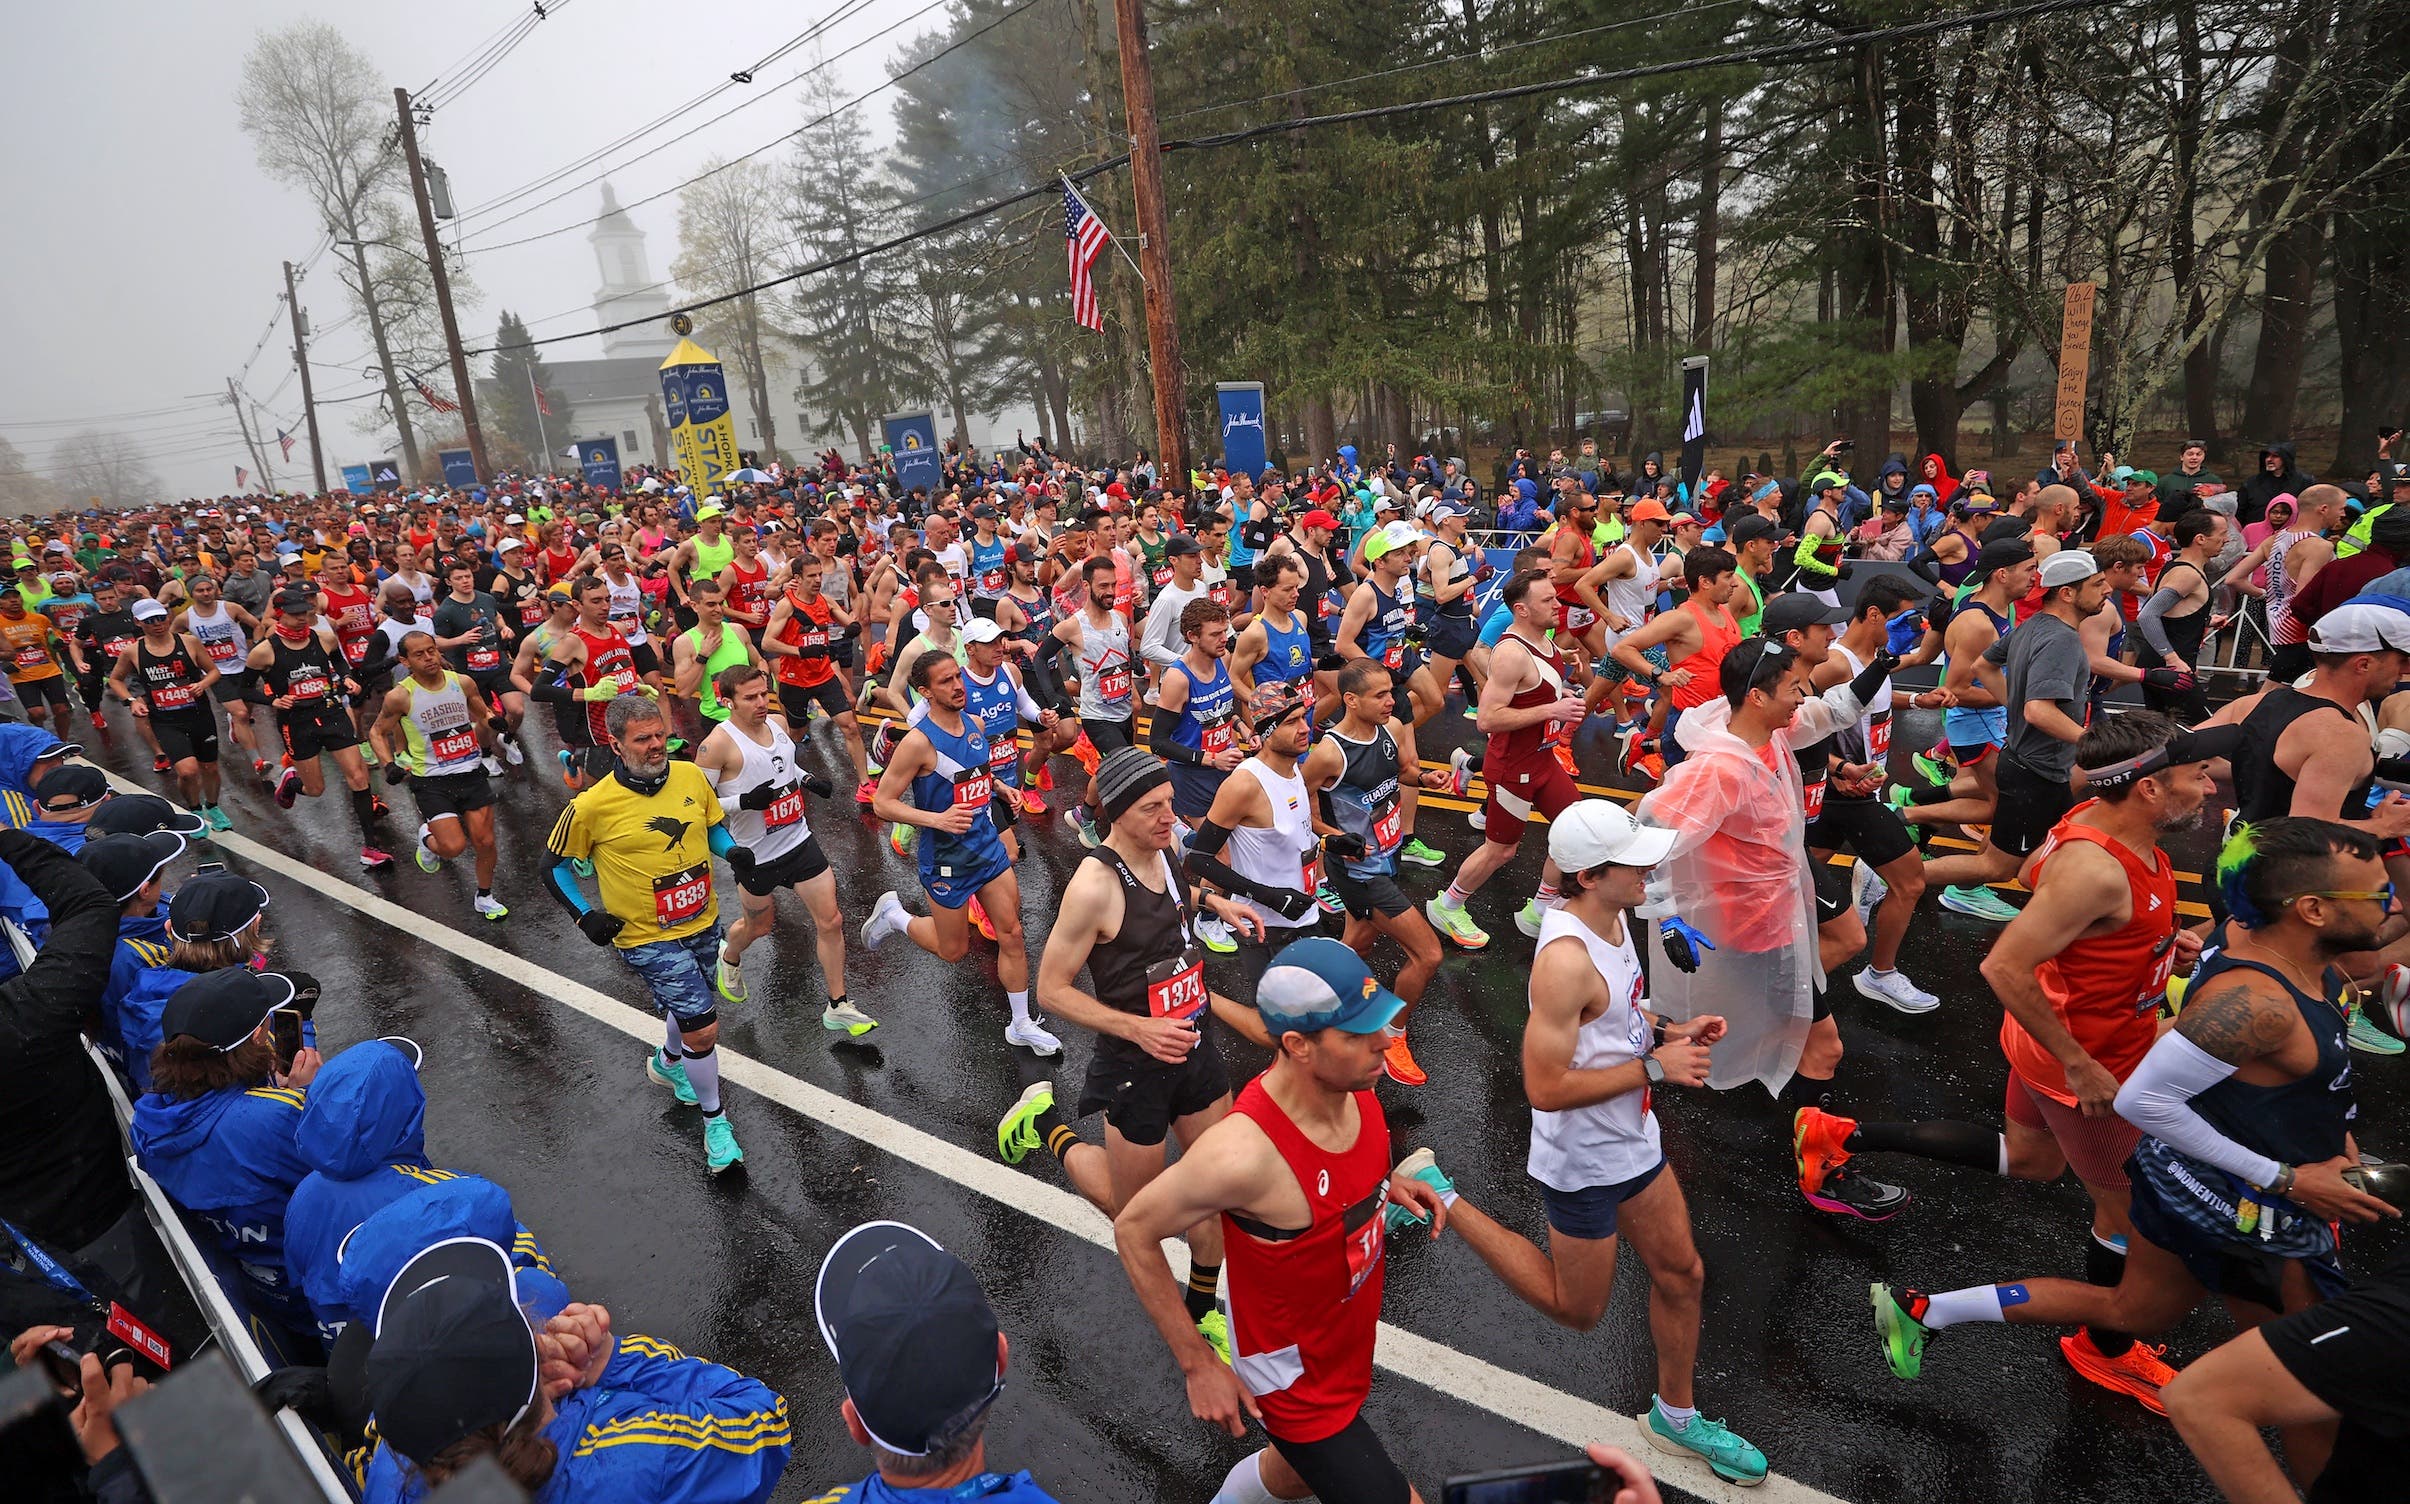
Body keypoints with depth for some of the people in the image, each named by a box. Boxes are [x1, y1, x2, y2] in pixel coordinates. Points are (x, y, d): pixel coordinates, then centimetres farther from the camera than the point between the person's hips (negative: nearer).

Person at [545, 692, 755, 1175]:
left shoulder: (691, 776, -6)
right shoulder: (592, 805, -18)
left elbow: (714, 824, 11)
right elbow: (555, 866, -2)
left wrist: (733, 851, -8)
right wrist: (584, 916, -10)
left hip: (703, 924, 5)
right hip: (648, 937, -5)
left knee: (688, 1009, 27)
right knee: (703, 1028, -9)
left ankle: (667, 1062, 60)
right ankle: (715, 1121, 15)